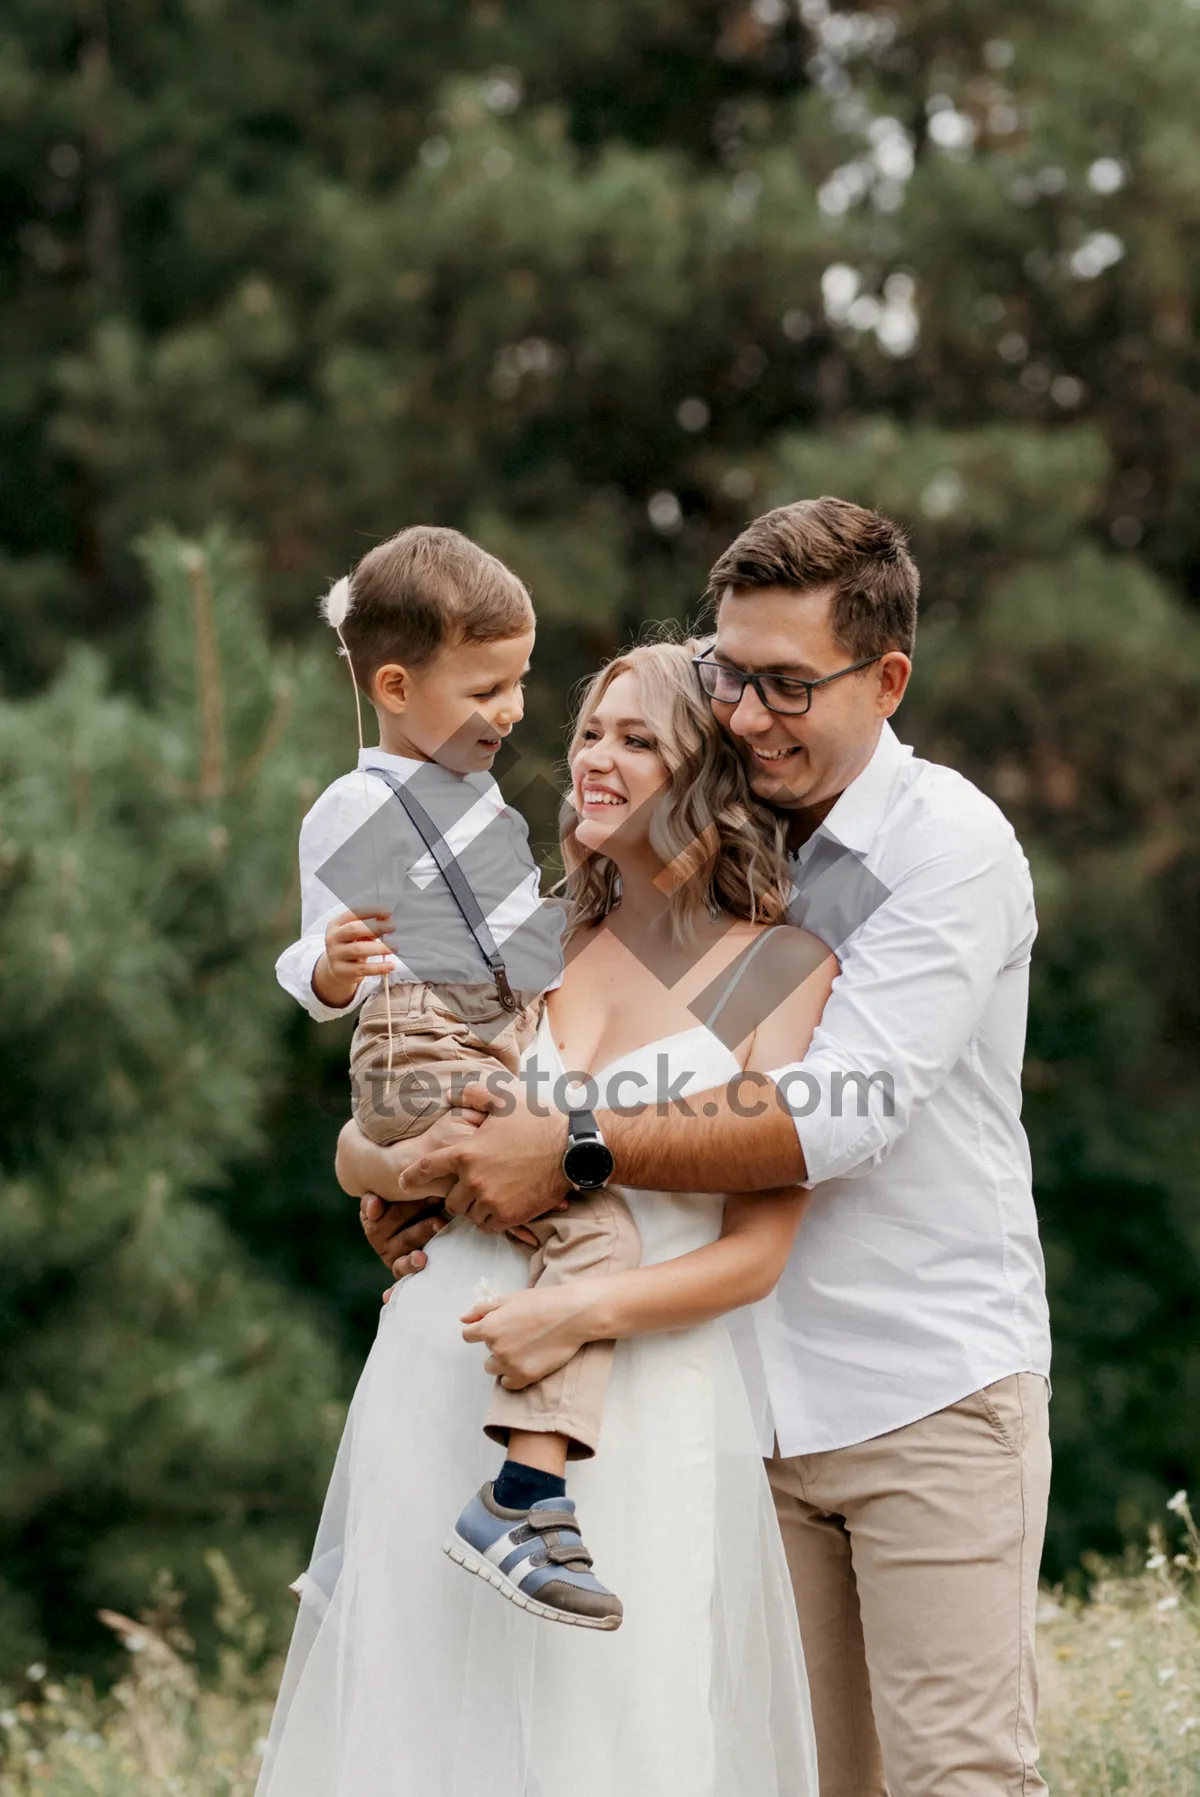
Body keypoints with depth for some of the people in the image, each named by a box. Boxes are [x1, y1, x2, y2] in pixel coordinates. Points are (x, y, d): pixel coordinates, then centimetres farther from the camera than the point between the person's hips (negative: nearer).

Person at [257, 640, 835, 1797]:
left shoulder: (785, 973, 1)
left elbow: (754, 1255, -5)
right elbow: (357, 1150, 12)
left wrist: (589, 1310, -20)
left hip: (643, 1399, -4)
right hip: (443, 1383, 4)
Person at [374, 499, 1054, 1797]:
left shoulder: (951, 846, -10)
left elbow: (839, 1114, -21)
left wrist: (574, 1153, -23)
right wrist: (449, 1167, -2)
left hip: (929, 1391, -6)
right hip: (760, 1395, 6)